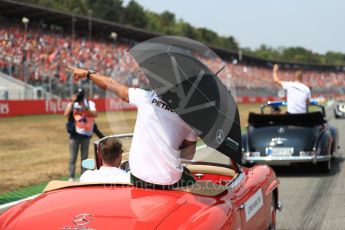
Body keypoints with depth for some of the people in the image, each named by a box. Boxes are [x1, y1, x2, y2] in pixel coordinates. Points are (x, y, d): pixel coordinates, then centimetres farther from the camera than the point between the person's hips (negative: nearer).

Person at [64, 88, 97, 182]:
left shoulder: (90, 104, 0)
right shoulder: (72, 104, 1)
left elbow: (95, 114, -17)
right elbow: (66, 114, -16)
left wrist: (85, 108, -31)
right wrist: (72, 102, -20)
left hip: (86, 134, 1)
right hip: (75, 134, -1)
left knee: (84, 157, 8)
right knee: (73, 157, -1)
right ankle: (71, 177, 2)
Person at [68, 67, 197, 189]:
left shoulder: (146, 97, -3)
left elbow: (111, 85, 10)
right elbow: (189, 154, 7)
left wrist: (87, 74, 25)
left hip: (139, 178, 0)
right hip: (170, 182, 0)